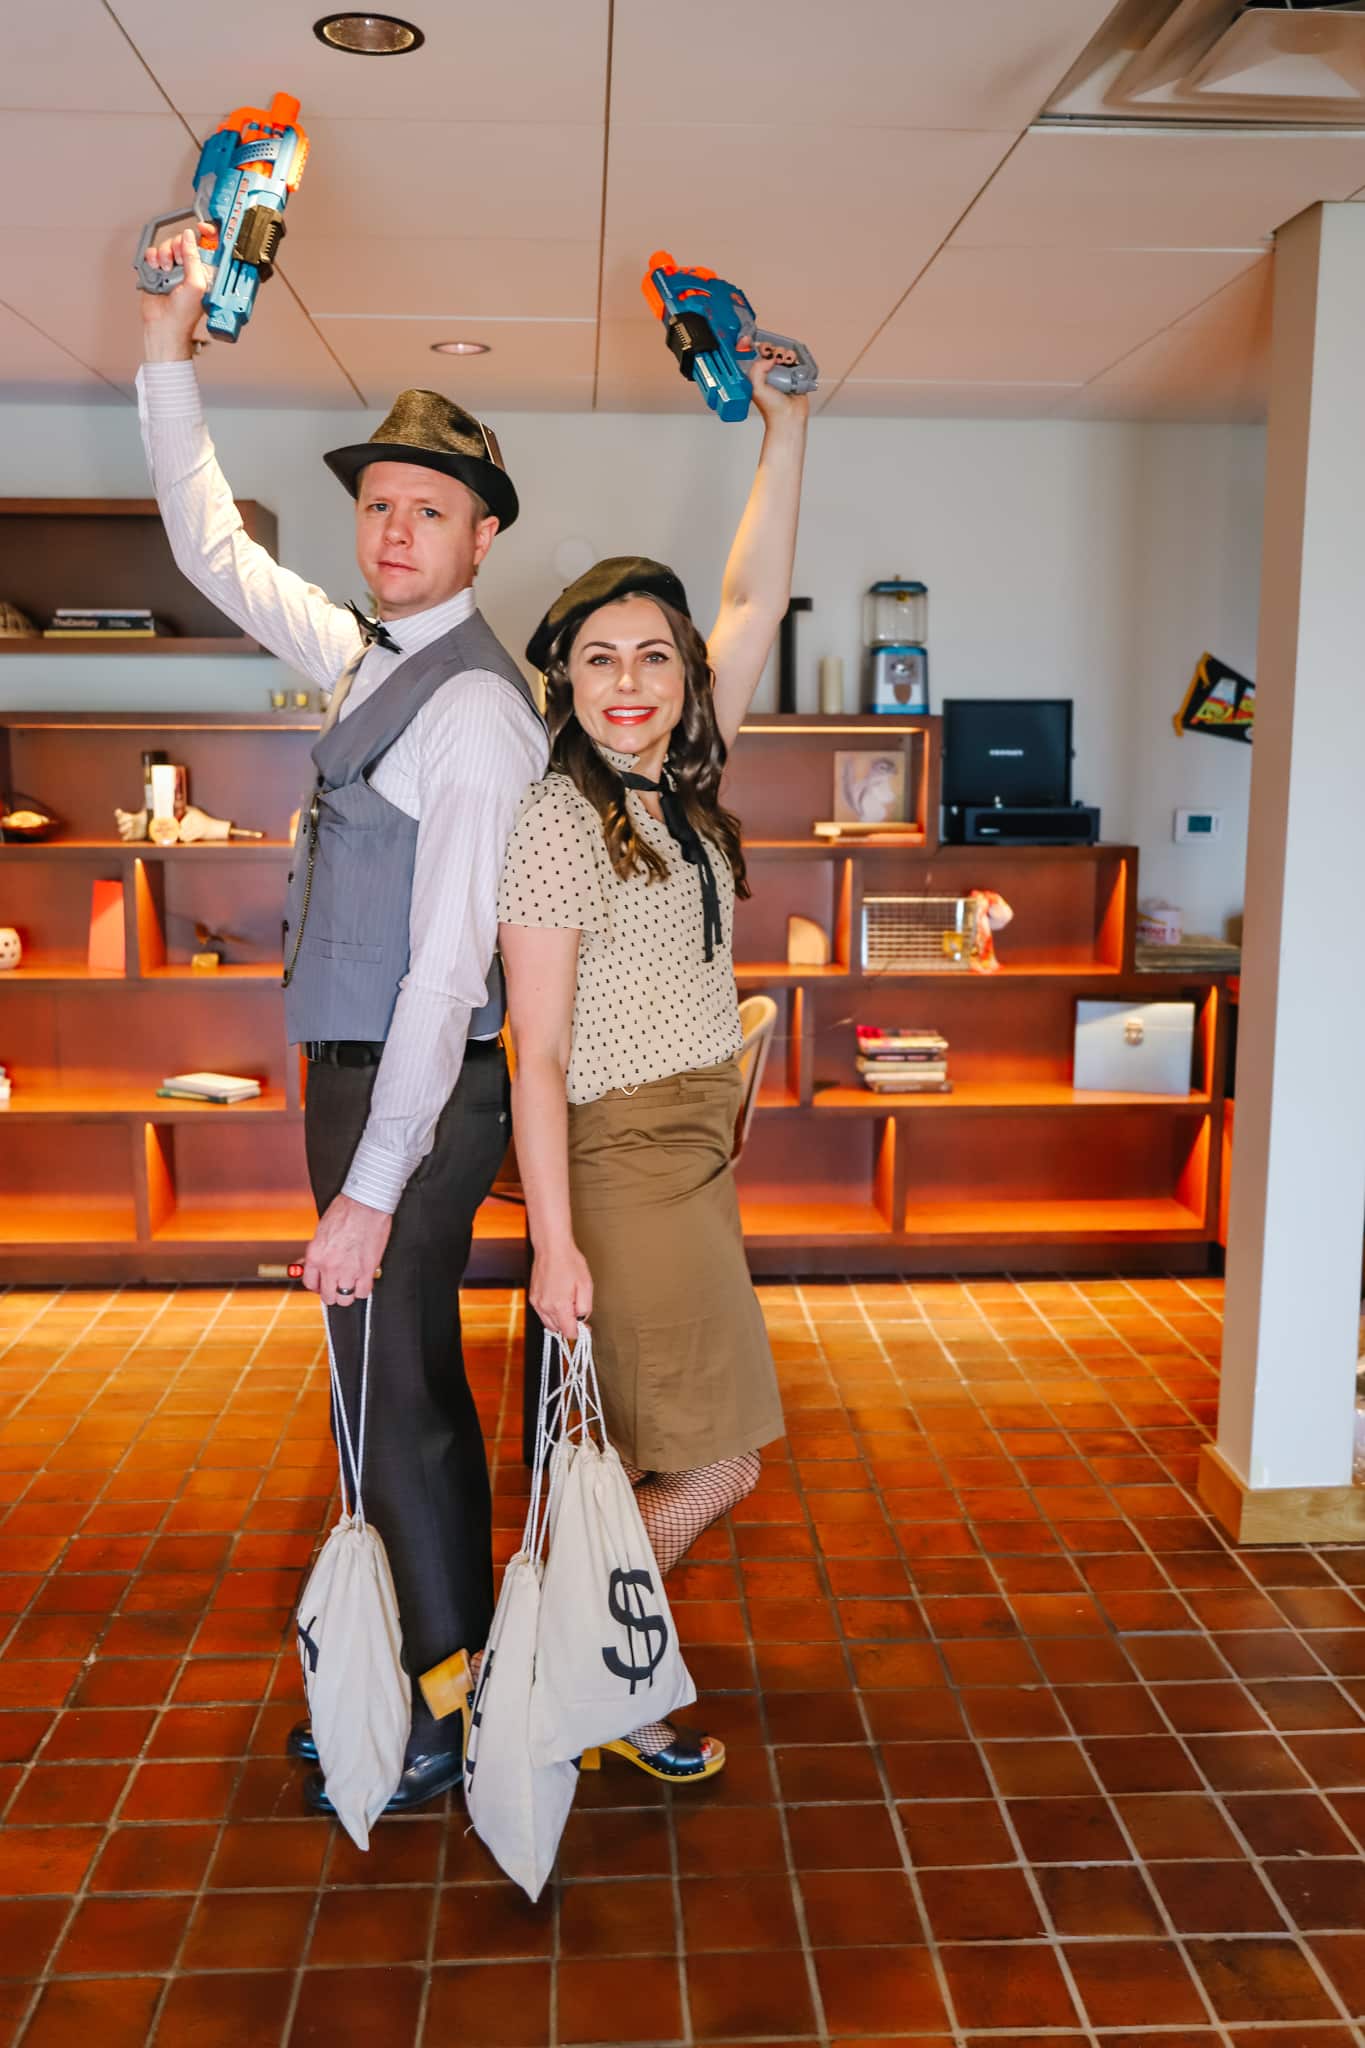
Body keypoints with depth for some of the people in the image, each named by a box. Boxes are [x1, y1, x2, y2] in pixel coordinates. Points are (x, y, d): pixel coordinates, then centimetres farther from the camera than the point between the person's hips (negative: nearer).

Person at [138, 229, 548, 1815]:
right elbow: (214, 551, 23)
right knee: (408, 1390, 18)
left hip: (415, 1093, -9)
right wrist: (167, 357, 17)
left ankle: (440, 1727, 20)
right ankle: (444, 1669, 36)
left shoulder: (474, 712, -18)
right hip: (357, 1073, 9)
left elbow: (448, 967, -23)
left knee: (395, 1401, 2)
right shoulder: (366, 655, 10)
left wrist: (368, 1191, -23)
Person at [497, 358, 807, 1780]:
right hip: (620, 1158, -8)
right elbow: (537, 1051, -16)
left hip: (696, 1148, 8)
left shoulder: (683, 786, 8)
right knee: (714, 1465, 1)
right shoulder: (555, 818, -13)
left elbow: (756, 600, 11)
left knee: (650, 1457, 15)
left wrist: (787, 430, 7)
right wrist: (553, 1241, -17)